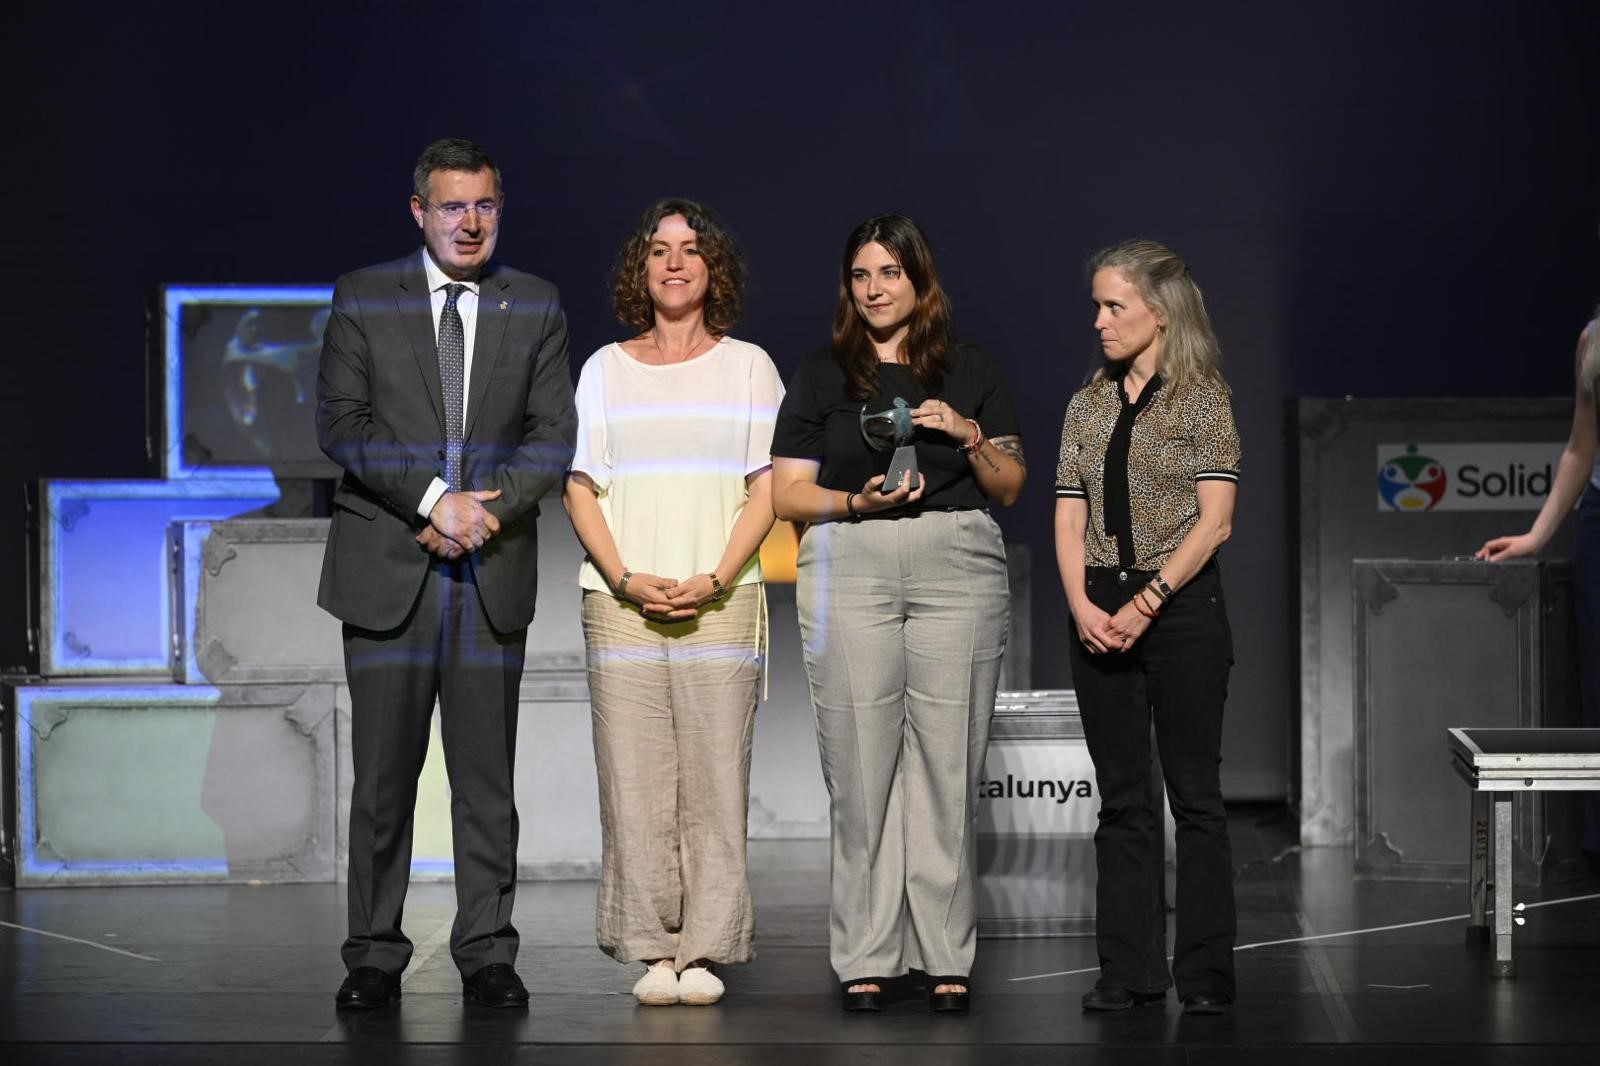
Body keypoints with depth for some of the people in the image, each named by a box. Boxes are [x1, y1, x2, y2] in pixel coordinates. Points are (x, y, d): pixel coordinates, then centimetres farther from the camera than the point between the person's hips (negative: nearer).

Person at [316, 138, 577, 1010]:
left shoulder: (535, 307, 9)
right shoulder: (362, 300, 4)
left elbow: (554, 436, 4)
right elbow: (339, 423, -4)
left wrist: (486, 512, -11)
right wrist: (435, 500, -13)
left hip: (492, 570, 1)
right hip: (386, 568, -1)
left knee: (487, 772, 3)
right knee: (383, 771, 1)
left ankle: (486, 954, 10)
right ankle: (374, 955, 9)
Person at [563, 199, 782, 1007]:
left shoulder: (747, 366, 11)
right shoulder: (606, 369, 14)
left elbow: (767, 488, 4)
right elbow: (580, 487, 8)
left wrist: (715, 579, -10)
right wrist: (626, 579, -7)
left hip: (721, 601, -1)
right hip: (622, 602, 1)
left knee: (714, 779, -5)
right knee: (634, 779, -3)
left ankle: (705, 952, -1)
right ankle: (654, 953, 2)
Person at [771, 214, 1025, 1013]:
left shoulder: (970, 371, 13)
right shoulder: (821, 376, 11)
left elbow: (1010, 488, 13)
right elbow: (786, 495, 7)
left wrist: (970, 436, -5)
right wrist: (857, 501, -10)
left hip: (958, 565, 0)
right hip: (850, 567, 0)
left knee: (948, 764, -3)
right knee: (860, 765, -4)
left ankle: (946, 956, 2)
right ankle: (864, 957, 0)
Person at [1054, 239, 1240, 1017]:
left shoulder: (1202, 400, -3)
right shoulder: (1087, 406, 12)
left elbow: (1214, 520, -10)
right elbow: (1069, 520, 8)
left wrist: (1147, 602, -16)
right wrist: (1082, 604, -8)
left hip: (1180, 605, -5)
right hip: (1101, 617, 5)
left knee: (1194, 796, -2)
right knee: (1122, 799, 6)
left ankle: (1206, 973, 2)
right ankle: (1130, 970, 10)